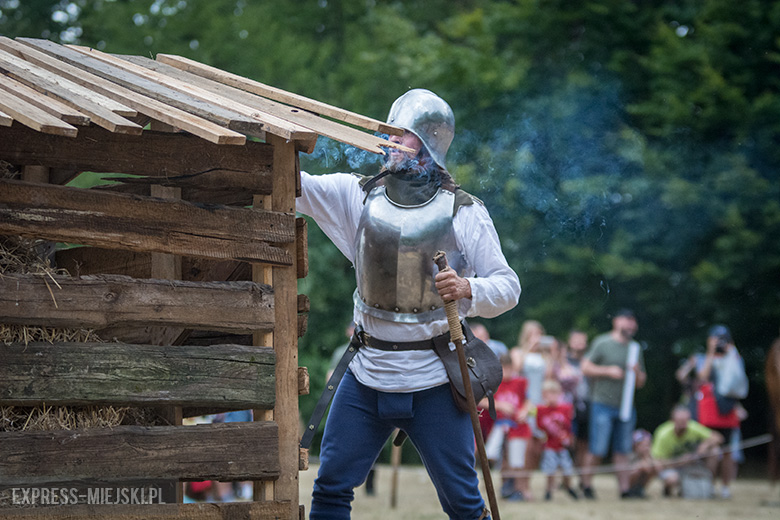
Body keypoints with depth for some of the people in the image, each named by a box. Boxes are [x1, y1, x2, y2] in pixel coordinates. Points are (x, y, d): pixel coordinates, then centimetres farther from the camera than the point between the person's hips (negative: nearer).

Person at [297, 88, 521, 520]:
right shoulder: (359, 196, 5)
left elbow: (508, 286, -3)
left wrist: (468, 290, -24)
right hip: (367, 376, 3)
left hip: (434, 382, -3)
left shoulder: (464, 213, -2)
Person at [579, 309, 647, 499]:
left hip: (626, 405, 5)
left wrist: (637, 372, -3)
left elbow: (641, 383, 19)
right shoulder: (602, 343, 0)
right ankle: (586, 483, 10)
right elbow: (586, 367, -4)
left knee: (623, 451, 4)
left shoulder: (635, 348, 16)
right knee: (598, 450, -7)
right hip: (603, 404, -5)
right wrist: (609, 371, -12)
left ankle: (624, 488, 5)